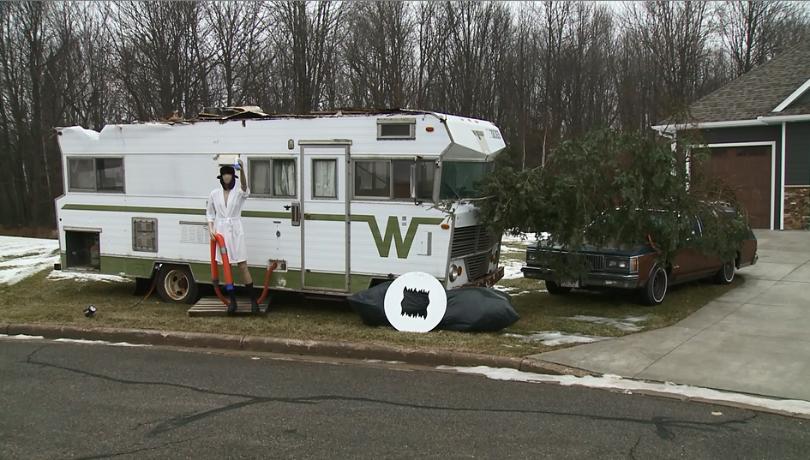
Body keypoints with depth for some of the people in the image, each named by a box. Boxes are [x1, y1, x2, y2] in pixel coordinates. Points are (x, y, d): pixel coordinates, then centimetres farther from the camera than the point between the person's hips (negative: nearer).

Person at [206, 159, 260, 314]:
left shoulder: (239, 192, -6)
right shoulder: (214, 194, 3)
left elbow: (244, 187, -31)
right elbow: (209, 213, 13)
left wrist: (242, 171, -49)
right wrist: (210, 229, -3)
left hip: (236, 232, -3)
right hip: (220, 232, 3)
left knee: (243, 266, -3)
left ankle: (253, 299, 5)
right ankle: (232, 300, 15)